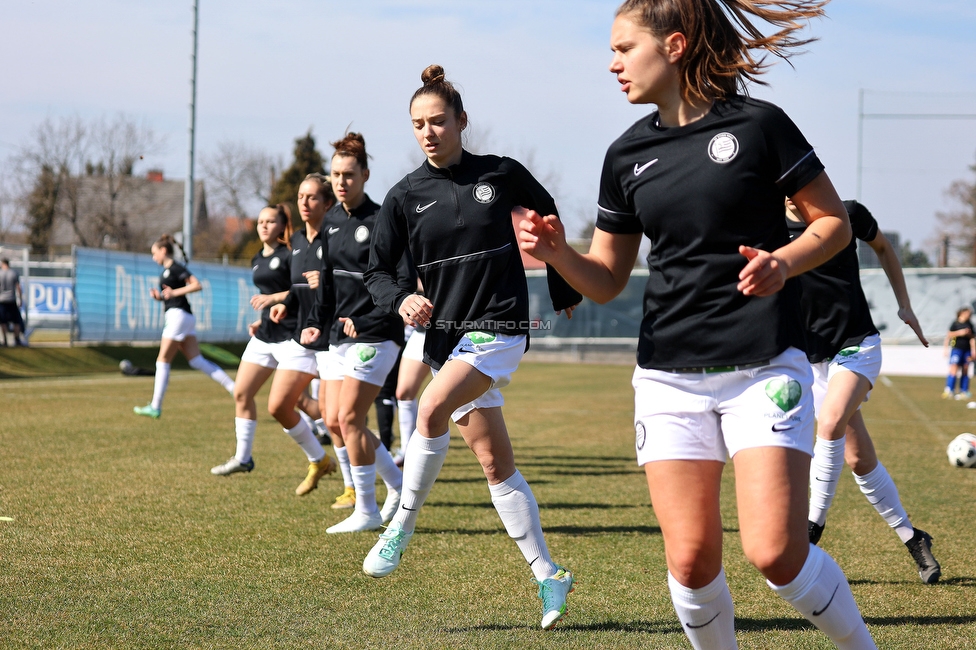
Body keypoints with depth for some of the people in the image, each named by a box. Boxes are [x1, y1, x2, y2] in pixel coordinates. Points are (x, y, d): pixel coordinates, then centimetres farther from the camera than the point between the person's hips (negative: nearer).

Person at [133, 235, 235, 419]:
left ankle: (155, 407, -3)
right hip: (175, 316, 10)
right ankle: (234, 388, -2)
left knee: (163, 361, -6)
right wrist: (159, 296, 7)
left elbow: (197, 285, -19)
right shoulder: (166, 270, 19)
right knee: (197, 361, 3)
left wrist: (174, 292, -22)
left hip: (178, 315, -10)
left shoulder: (176, 268, -9)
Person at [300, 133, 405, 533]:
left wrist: (365, 321, -20)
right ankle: (399, 485, 22)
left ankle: (366, 511, 0)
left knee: (348, 418, -11)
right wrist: (315, 322, 7)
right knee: (333, 421, 6)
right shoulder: (331, 221, 11)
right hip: (338, 335, 8)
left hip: (373, 335, -8)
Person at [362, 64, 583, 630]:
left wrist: (563, 288, 21)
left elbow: (548, 213, 15)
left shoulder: (501, 175, -2)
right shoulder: (406, 197, 3)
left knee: (433, 409, -27)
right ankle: (548, 576, 12)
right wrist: (402, 301, -16)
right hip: (445, 332, 4)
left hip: (500, 326, -4)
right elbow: (378, 271, 6)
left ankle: (401, 529, -12)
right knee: (496, 464, 4)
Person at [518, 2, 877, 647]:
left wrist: (784, 262, -17)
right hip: (670, 377, 4)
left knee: (776, 552, -14)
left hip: (765, 368, -4)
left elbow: (835, 221, 2)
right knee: (691, 559, -3)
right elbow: (606, 280, 12)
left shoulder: (757, 124, -4)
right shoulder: (628, 154, 9)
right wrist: (557, 251, -8)